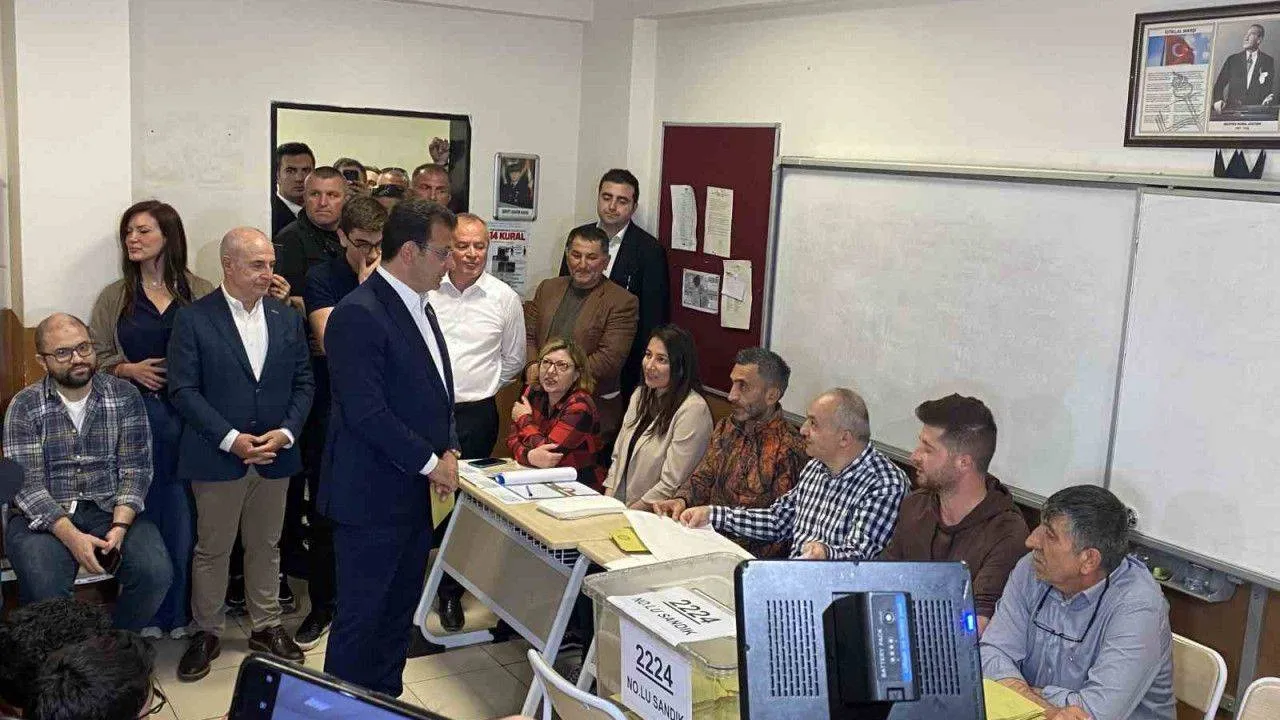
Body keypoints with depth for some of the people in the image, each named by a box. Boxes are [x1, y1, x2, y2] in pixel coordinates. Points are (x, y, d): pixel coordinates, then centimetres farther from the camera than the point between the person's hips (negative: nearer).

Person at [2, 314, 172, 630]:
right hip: (44, 516, -1)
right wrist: (72, 537, -23)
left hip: (112, 509, 2)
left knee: (156, 572, -23)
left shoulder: (125, 396, 3)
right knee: (43, 587, -30)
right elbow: (27, 484, -9)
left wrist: (119, 526, -18)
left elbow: (135, 468, -1)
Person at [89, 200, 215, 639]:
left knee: (184, 516, 3)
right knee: (141, 514, 6)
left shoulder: (200, 293, 2)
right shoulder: (114, 298, 10)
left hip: (188, 417, -2)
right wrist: (130, 369, -8)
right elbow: (96, 356, 9)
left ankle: (182, 613, 19)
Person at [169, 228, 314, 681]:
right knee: (212, 550, 8)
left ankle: (266, 626, 29)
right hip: (217, 457, -3)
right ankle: (207, 632, 24)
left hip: (274, 457, 4)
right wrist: (231, 439, -18)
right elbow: (183, 390, -10)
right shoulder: (193, 319, -7)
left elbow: (303, 384, 6)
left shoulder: (287, 318, 5)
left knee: (266, 546, 15)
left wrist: (286, 433, -9)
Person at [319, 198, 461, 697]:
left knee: (399, 615, 18)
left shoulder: (420, 308, 11)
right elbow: (366, 413, -23)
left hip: (415, 496, 9)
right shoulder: (358, 315, -18)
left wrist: (450, 450, 2)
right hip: (372, 497, -9)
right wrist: (430, 463, -15)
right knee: (360, 619, 4)